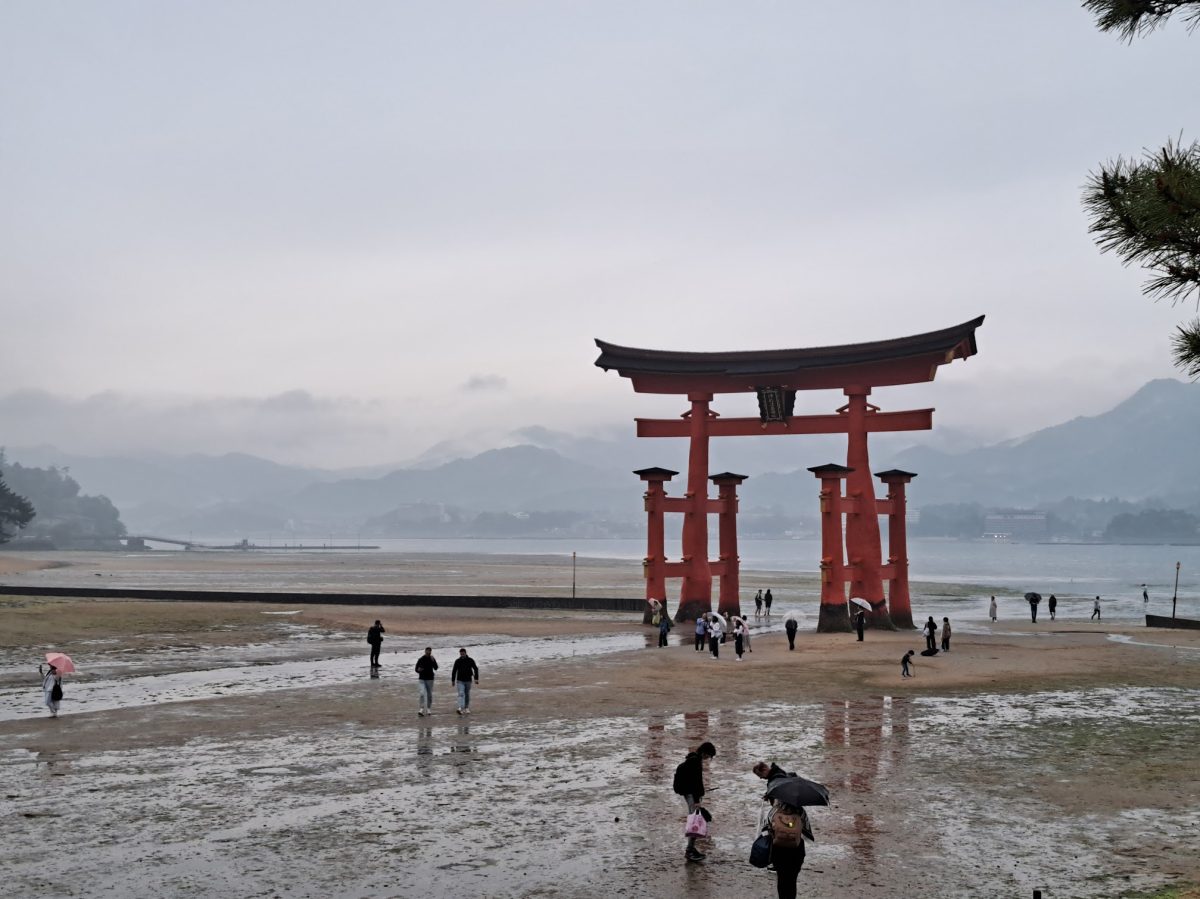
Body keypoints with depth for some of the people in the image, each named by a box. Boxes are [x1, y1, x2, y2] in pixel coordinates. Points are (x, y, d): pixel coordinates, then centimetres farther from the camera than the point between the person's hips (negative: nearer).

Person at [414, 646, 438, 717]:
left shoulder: (432, 659, 1)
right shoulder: (421, 659, -1)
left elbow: (436, 668, -14)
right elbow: (416, 669, 3)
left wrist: (433, 661, -29)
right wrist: (418, 670, -20)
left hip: (430, 679, 2)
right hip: (422, 679, -2)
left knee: (429, 695, 8)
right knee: (422, 694, -14)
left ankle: (429, 709, 19)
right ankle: (421, 709, -18)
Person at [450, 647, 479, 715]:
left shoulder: (470, 660, -2)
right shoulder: (457, 661, 0)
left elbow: (475, 669, 1)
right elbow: (454, 671, 8)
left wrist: (476, 678, -9)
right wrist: (453, 680, 9)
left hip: (468, 680, 1)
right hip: (460, 681, -1)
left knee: (467, 694, 10)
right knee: (461, 694, -14)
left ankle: (466, 708, 23)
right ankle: (460, 708, -27)